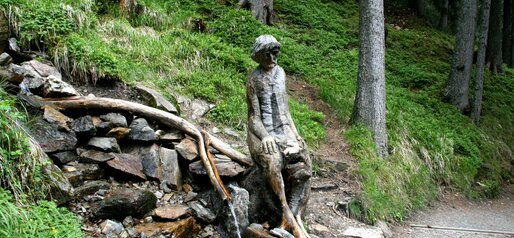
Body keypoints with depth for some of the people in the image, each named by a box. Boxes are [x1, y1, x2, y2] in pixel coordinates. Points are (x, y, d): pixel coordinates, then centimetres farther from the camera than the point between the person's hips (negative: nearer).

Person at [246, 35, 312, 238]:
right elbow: (254, 116, -6)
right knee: (273, 162, -38)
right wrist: (265, 136, -24)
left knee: (302, 167, -24)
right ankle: (291, 218, -35)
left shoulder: (280, 73, 16)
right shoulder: (254, 80, -1)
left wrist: (295, 134, 6)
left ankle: (291, 220, -28)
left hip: (283, 131, 5)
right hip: (262, 135, -5)